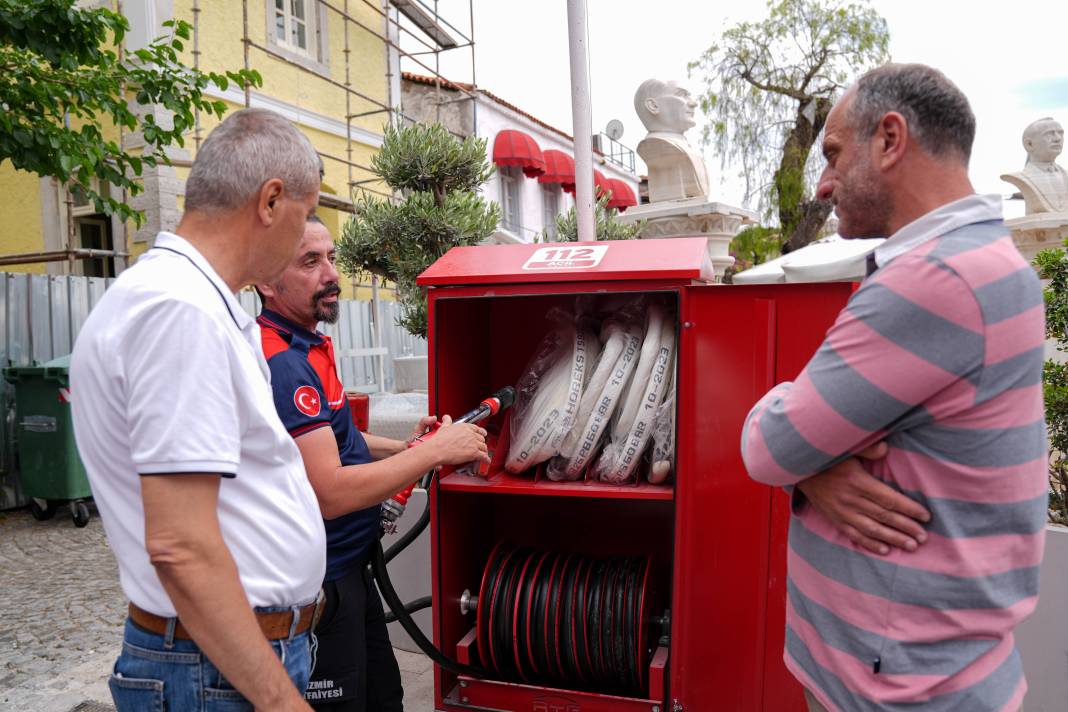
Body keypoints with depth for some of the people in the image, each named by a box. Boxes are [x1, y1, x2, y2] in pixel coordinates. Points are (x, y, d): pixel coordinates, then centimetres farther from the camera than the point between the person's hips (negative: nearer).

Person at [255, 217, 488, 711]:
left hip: (349, 570, 10)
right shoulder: (281, 363, -25)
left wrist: (402, 447, 6)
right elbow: (329, 493, -29)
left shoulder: (307, 348, 8)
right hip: (319, 583, -10)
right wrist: (435, 451, -21)